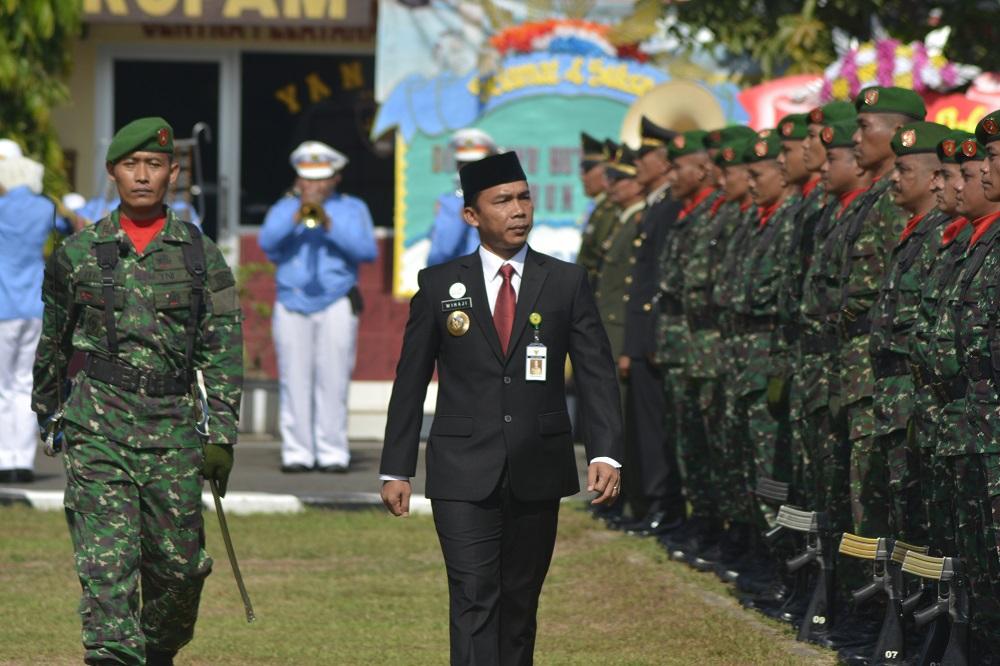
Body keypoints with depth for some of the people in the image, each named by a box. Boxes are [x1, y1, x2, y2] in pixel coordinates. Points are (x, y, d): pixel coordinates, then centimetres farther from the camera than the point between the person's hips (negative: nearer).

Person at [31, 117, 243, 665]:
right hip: (98, 428, -1)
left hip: (174, 427, 1)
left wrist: (222, 435, -3)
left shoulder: (200, 256, 4)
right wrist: (48, 415, 23)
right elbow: (52, 342, 16)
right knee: (105, 561, -12)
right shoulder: (78, 253, 4)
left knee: (179, 563, 7)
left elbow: (223, 350, 4)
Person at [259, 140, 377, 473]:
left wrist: (329, 225, -12)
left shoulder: (352, 209, 12)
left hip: (337, 305, -1)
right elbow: (267, 243, -2)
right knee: (295, 382, -4)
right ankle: (297, 453, -2)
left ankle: (333, 453, -4)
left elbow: (367, 251, -3)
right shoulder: (283, 209, 16)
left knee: (333, 381, -6)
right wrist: (296, 218, -15)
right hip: (291, 305, 1)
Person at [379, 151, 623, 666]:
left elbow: (597, 374, 1)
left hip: (538, 475, 2)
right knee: (475, 602, -12)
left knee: (519, 603, 10)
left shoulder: (566, 283, 5)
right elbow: (410, 381, 7)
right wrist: (395, 469, 3)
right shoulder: (440, 285, 3)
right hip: (464, 477, -2)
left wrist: (605, 453, -13)